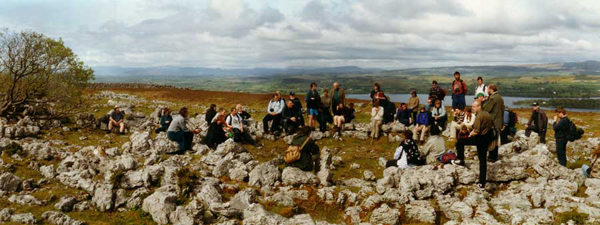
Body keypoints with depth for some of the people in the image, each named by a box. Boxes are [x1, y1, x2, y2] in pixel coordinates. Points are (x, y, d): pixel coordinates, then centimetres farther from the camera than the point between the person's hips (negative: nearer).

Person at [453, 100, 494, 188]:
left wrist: (471, 134, -4)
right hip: (487, 139, 9)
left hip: (479, 138, -9)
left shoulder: (479, 116, -18)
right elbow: (492, 125, 26)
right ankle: (482, 183, 10)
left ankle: (460, 160, 10)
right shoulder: (487, 114, 10)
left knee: (459, 142, 3)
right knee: (483, 160, 9)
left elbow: (476, 131, -23)